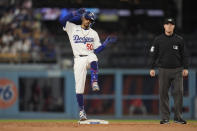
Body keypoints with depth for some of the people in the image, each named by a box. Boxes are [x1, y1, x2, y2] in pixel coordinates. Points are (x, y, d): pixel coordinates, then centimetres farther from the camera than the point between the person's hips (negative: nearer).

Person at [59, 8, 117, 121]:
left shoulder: (93, 33, 16)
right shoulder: (72, 28, 11)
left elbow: (97, 50, 12)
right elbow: (62, 20, -5)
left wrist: (106, 42, -2)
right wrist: (76, 13, -5)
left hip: (90, 56, 1)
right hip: (79, 60, -1)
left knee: (93, 60, -40)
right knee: (79, 86, -6)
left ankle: (94, 83, -38)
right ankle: (82, 110, 4)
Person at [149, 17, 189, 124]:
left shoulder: (179, 40, 6)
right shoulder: (158, 40, 5)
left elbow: (184, 55, 8)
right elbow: (153, 54, 6)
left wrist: (185, 68, -1)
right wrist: (152, 68, -2)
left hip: (177, 70, 0)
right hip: (163, 70, 0)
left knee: (178, 92, -5)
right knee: (163, 93, -1)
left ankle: (178, 117, 1)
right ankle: (165, 117, 5)